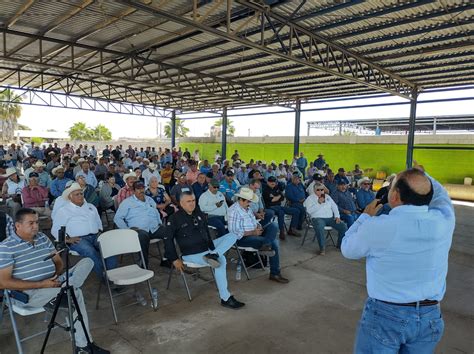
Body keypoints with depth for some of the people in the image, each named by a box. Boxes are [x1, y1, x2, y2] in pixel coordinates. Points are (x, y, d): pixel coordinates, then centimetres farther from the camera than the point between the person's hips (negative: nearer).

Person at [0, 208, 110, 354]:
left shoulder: (43, 238, 9)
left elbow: (58, 262, 16)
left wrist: (58, 276, -9)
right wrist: (42, 284, -21)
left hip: (52, 283, 6)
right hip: (30, 293, -6)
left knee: (87, 261, -10)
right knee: (75, 293, -30)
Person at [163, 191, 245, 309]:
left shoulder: (200, 214, 9)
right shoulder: (175, 219, -8)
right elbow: (168, 240, -9)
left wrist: (213, 249, 5)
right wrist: (175, 259, -13)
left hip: (206, 248, 7)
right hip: (191, 254, -7)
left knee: (232, 236, -8)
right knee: (221, 260, -28)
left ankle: (213, 255, -32)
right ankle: (225, 299, -21)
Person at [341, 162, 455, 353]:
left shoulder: (377, 226, -22)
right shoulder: (444, 220, -11)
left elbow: (347, 249, -2)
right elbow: (441, 196, 14)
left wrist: (366, 216, 8)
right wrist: (423, 175, 28)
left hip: (385, 315, -4)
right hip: (430, 317, 4)